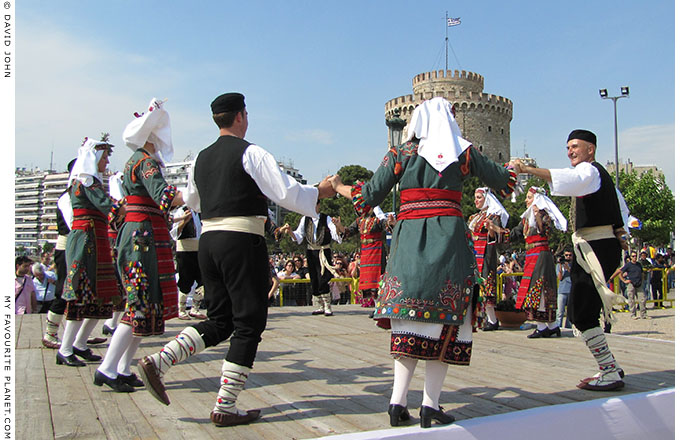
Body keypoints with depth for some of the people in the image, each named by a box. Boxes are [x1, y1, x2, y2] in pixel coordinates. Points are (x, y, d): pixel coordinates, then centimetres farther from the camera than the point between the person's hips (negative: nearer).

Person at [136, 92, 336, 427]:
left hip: (208, 239, 7)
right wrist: (319, 193, 6)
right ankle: (225, 407, 5)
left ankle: (158, 362, 4)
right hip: (242, 240, -7)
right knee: (249, 323, 2)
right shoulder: (251, 153, -6)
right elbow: (286, 192, -10)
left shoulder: (201, 158, 15)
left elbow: (191, 202, 28)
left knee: (220, 321, 17)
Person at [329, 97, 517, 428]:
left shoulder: (401, 152, 7)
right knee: (445, 317, 3)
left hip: (408, 237, 1)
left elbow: (370, 195, 7)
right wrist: (513, 170, 45)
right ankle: (430, 404, 1)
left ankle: (398, 401, 1)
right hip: (449, 236, -1)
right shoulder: (464, 153, 8)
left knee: (409, 318, 5)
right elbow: (502, 181, 21)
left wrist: (339, 187, 26)